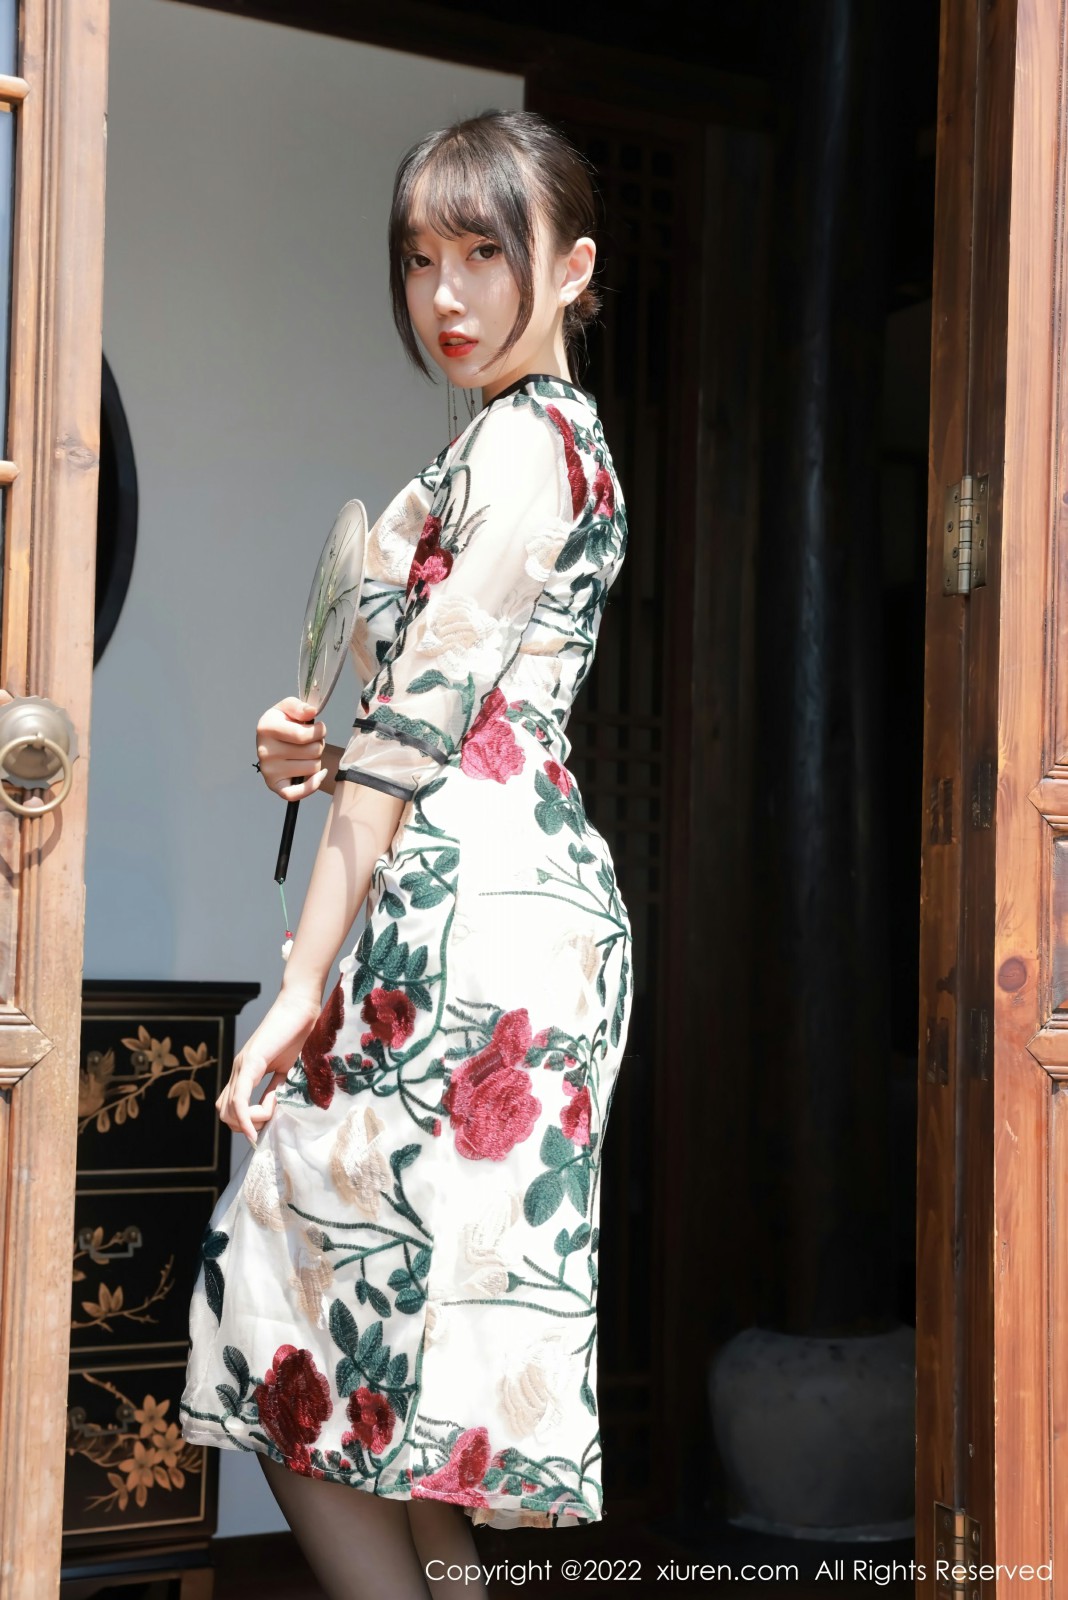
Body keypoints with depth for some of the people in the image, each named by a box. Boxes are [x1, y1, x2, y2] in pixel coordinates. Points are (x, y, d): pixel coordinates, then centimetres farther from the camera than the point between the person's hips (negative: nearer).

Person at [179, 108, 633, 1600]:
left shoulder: (518, 440, -9)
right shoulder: (557, 436, 22)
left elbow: (427, 716, -15)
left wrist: (305, 984, -15)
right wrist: (328, 757, 7)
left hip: (474, 916, -10)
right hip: (520, 890, 10)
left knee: (305, 1351, -6)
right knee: (401, 1348, 13)